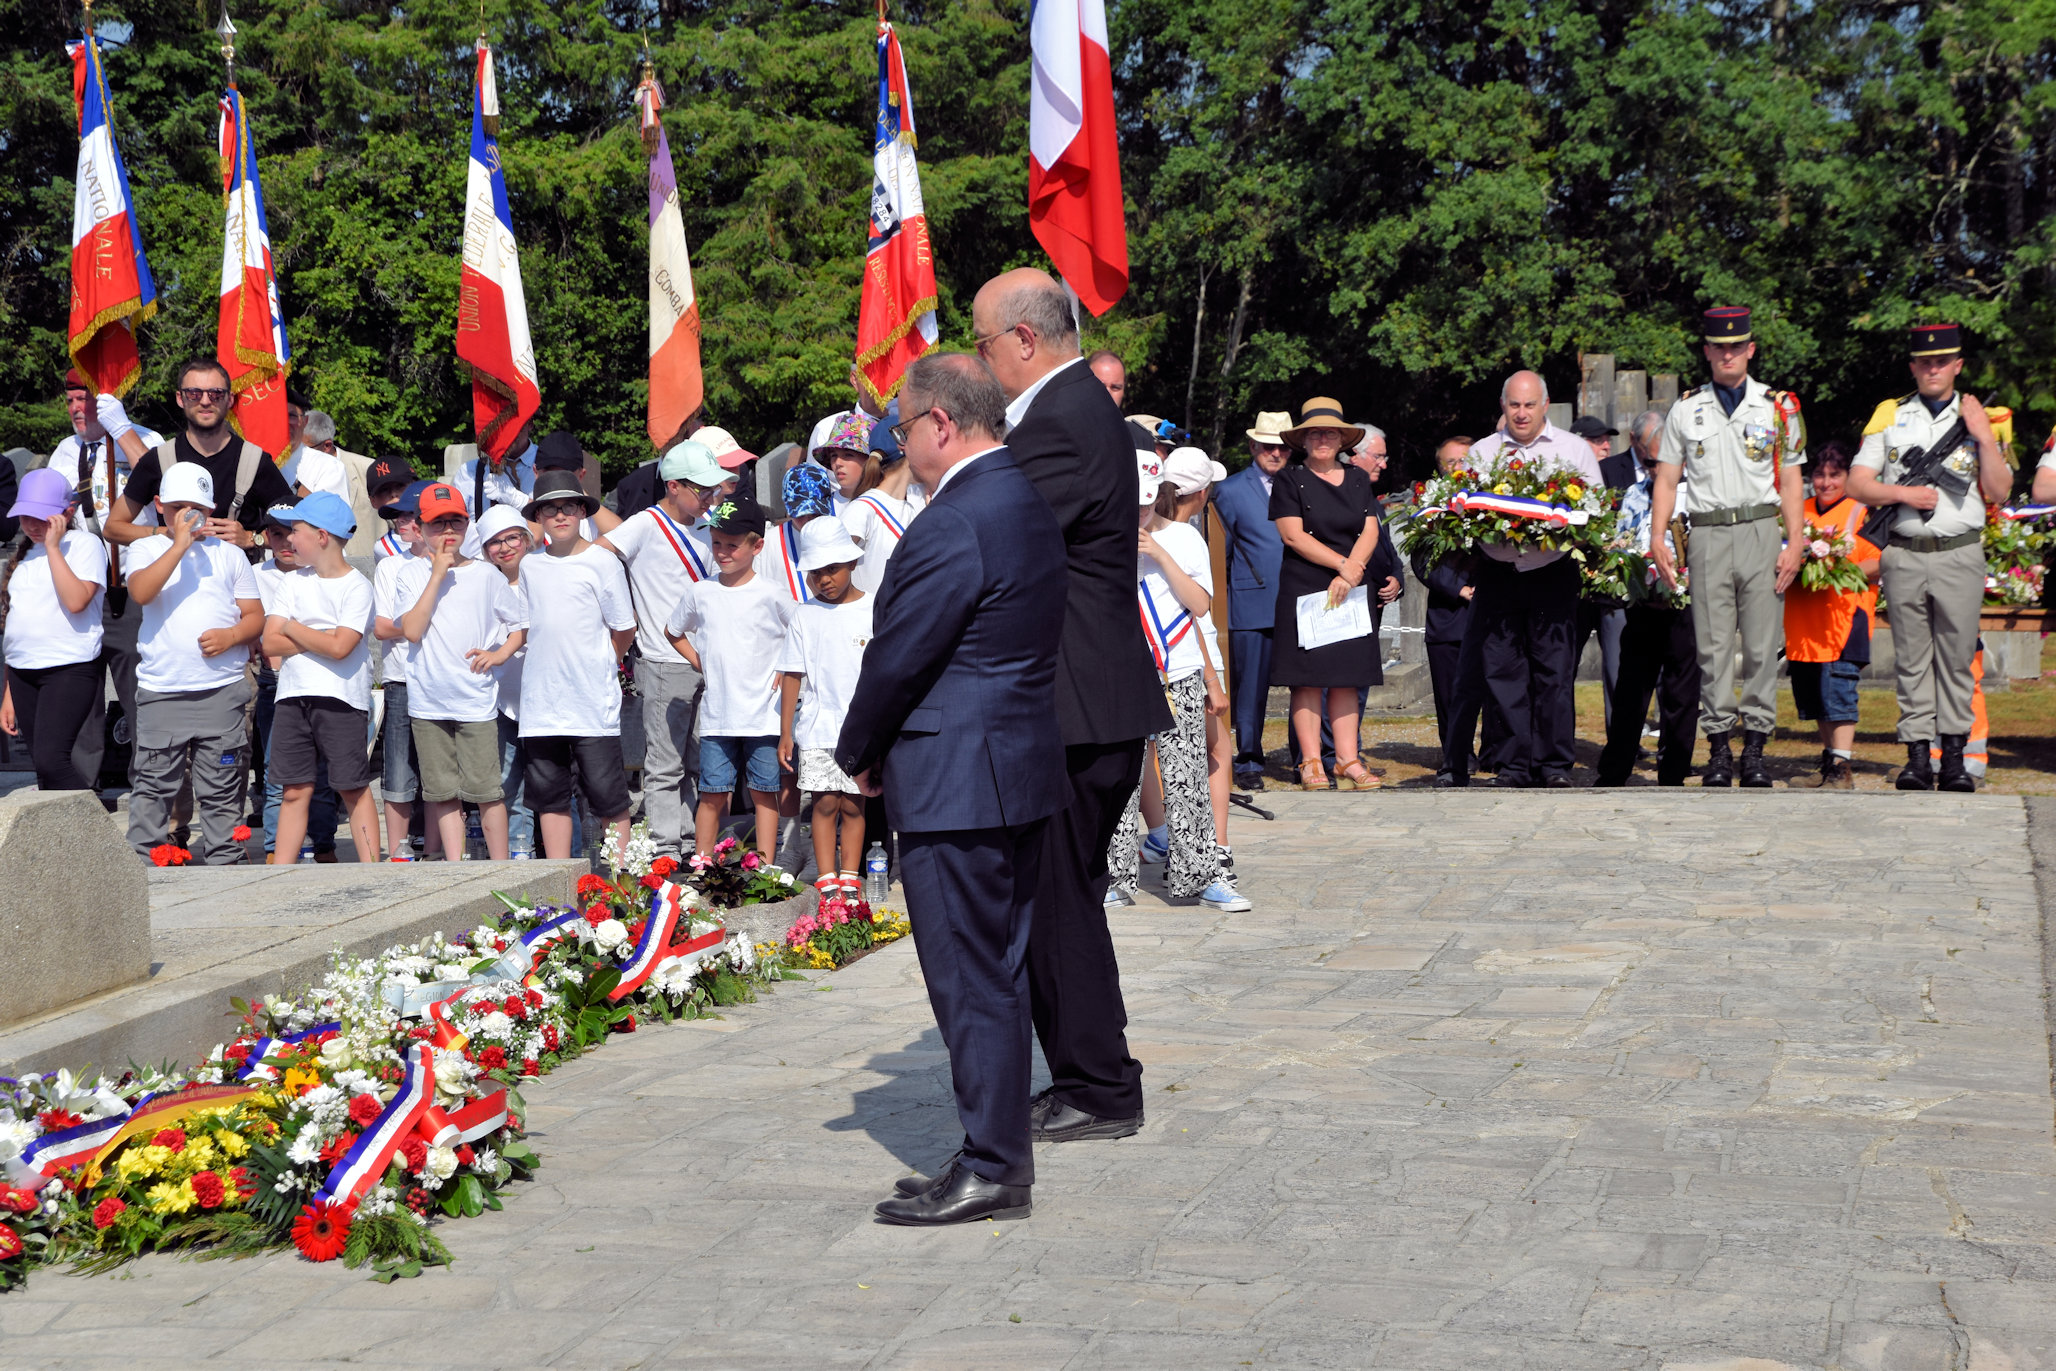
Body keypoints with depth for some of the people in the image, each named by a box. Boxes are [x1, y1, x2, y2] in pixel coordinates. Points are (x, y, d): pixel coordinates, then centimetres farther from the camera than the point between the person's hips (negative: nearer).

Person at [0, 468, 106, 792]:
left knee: (50, 760, -20)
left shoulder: (84, 544, -3)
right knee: (44, 771, 5)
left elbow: (76, 601, -21)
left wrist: (53, 546, -15)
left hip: (69, 669, -7)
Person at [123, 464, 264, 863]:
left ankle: (223, 860, 12)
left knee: (221, 789, 5)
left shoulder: (228, 554, 11)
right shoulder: (146, 549, 6)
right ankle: (142, 860, 9)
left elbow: (255, 615, 10)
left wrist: (231, 636, -11)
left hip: (222, 691, 1)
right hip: (161, 691, -1)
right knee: (153, 786, 1)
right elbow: (141, 591, -15)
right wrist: (179, 545, -19)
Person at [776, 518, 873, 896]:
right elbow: (792, 676, 5)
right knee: (825, 802, 0)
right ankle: (826, 880, 6)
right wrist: (785, 732, 3)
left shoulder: (872, 610, 2)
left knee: (853, 804, 4)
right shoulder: (805, 615, 4)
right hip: (817, 727, 0)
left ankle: (850, 878, 12)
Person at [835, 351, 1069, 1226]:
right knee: (1003, 974, 15)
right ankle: (1003, 1154, 22)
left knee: (970, 982, -2)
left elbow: (897, 659, -16)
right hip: (1026, 767, 10)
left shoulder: (953, 525, -20)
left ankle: (990, 1169, 4)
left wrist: (858, 753, 1)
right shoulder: (1031, 499, 11)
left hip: (956, 784, -10)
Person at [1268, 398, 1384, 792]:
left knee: (1347, 678, 3)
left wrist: (1351, 572, -9)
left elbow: (1370, 532, 7)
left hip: (1351, 592, 4)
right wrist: (1341, 563, -11)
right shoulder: (1289, 481, 2)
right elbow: (1294, 536, -7)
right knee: (1307, 678, -5)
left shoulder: (1358, 480, 15)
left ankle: (1347, 760, 4)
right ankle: (1310, 763, -3)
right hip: (1303, 591, -4)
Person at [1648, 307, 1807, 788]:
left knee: (1762, 643, -2)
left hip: (1761, 530, -1)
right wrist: (1657, 539, -1)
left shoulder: (1778, 406, 8)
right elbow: (1667, 480, 11)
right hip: (1707, 535, 1)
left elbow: (1790, 481, 7)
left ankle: (1755, 746, 3)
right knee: (1712, 644, -1)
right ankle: (1719, 745, 5)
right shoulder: (1685, 410, 11)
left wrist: (1794, 544, -2)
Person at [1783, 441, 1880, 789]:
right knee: (1814, 695, 11)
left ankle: (1842, 769, -8)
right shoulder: (1801, 511, 16)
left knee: (1838, 693, -10)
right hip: (1805, 623, 6)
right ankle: (1829, 759, 23)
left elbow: (1879, 563, -7)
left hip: (1844, 616, -6)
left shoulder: (1860, 513, -1)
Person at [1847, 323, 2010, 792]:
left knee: (1957, 657, 1)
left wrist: (1984, 437, -8)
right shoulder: (1889, 416, 10)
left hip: (1961, 556, 0)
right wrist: (1904, 494, -10)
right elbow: (1858, 484, 4)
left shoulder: (1981, 419, 9)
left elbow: (1998, 491, 1)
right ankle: (1918, 756, 5)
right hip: (1904, 556, 1)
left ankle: (1955, 757, 6)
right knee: (1911, 660, 2)